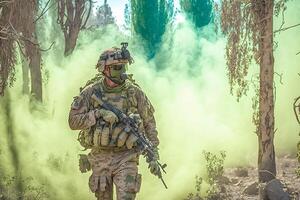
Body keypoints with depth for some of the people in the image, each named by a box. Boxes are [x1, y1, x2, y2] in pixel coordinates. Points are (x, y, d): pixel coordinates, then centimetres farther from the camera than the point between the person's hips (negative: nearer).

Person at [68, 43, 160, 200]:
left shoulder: (134, 92, -2)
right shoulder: (91, 92, -2)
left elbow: (149, 124, 4)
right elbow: (73, 121, -6)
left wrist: (153, 156, 0)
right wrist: (99, 113, -19)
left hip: (126, 158, -1)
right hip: (100, 158, 2)